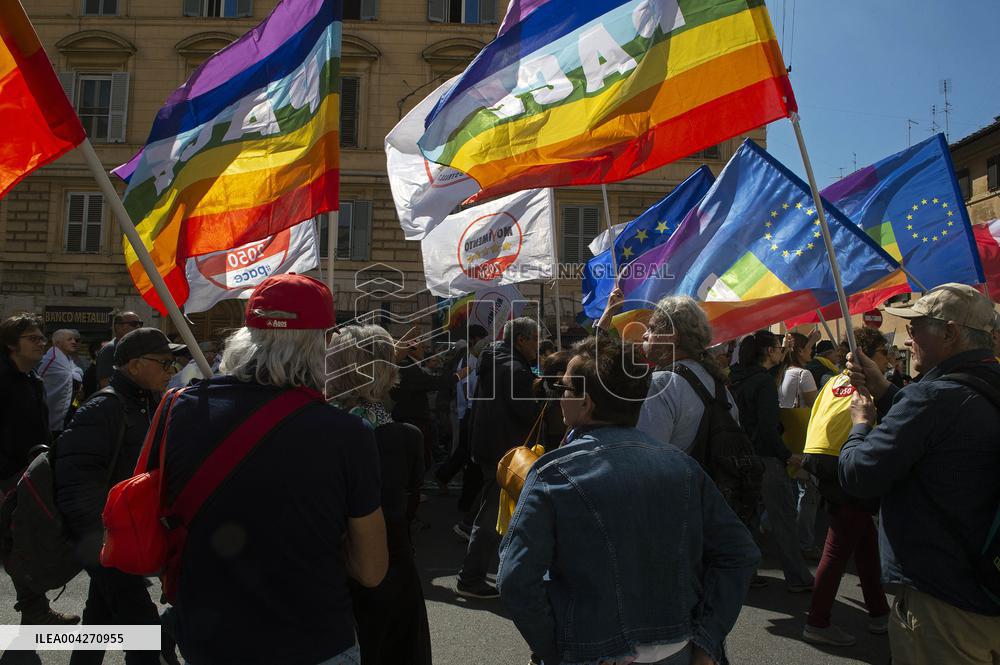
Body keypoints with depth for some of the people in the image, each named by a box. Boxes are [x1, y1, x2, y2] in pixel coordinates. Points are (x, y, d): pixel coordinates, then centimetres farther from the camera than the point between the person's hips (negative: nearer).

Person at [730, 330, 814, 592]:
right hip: (766, 458, -9)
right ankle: (797, 578, 12)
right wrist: (787, 455, -11)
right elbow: (768, 427, -20)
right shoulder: (764, 381, -16)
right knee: (783, 519, 2)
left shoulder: (739, 378, 9)